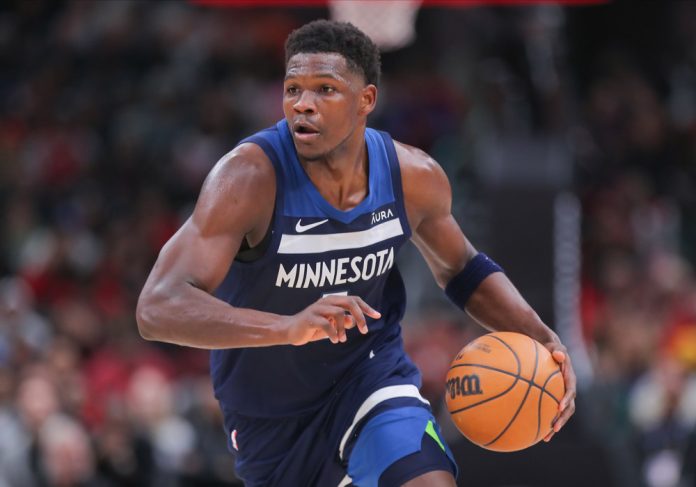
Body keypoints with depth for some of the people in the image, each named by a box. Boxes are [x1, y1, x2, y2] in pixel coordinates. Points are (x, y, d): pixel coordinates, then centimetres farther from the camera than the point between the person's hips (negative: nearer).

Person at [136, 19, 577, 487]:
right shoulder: (250, 176, -27)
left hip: (371, 375, 1)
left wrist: (542, 338, -9)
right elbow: (158, 309, -37)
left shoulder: (414, 177, -13)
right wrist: (287, 327, -52)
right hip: (269, 415, -1)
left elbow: (464, 271, 9)